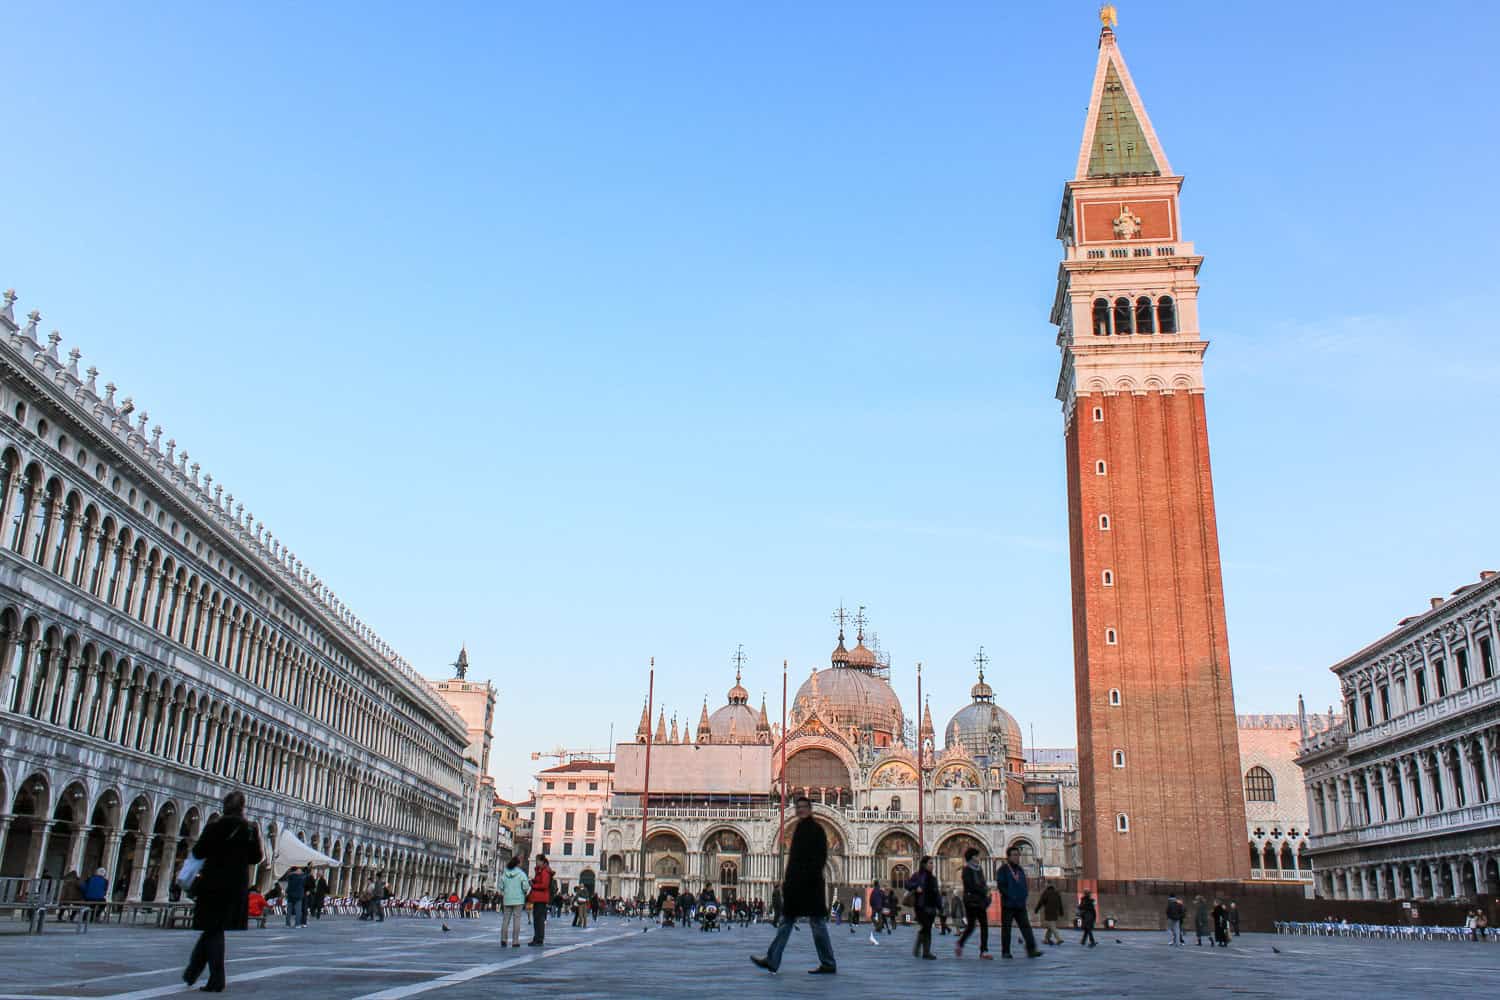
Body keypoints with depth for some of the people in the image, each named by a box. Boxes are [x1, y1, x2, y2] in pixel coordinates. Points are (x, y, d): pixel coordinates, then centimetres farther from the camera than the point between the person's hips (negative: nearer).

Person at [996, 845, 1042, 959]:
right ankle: (1005, 952, 9)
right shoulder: (1002, 870, -2)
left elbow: (1024, 886, 21)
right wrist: (1012, 897, -15)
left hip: (1021, 905, 5)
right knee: (1006, 928, 2)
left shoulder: (1020, 870, 17)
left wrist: (1023, 897, 5)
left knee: (1026, 926, -7)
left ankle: (1031, 950, -12)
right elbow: (1001, 886, -10)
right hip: (1008, 905, -5)